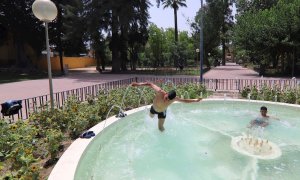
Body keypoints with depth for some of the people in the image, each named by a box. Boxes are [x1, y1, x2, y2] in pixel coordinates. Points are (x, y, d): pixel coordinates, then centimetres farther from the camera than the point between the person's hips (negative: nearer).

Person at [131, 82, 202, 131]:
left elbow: (184, 100, -19)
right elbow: (150, 84, -40)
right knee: (151, 116, 35)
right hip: (154, 108, 1)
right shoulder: (160, 92, -46)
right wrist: (138, 84, -48)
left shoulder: (174, 98, -37)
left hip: (162, 112, -1)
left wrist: (195, 100, -20)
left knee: (161, 128, 3)